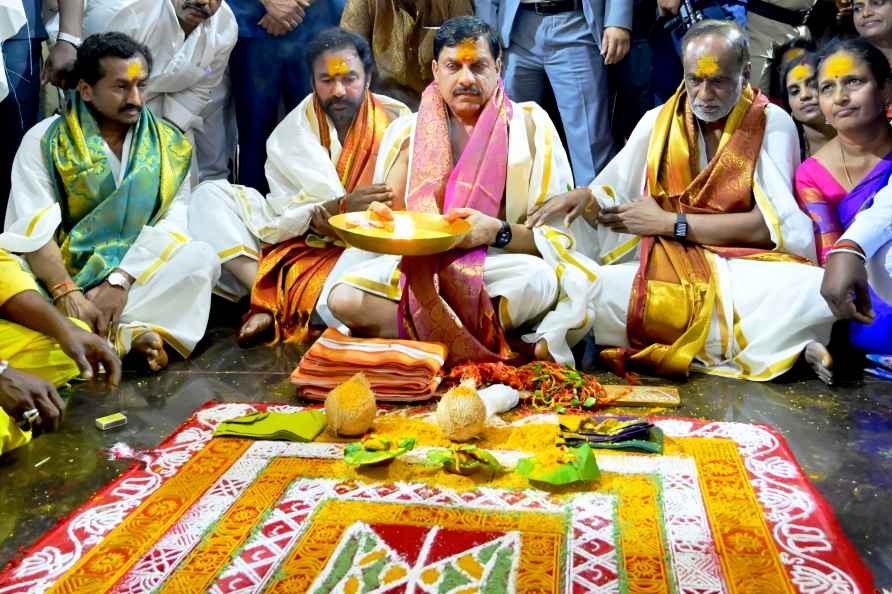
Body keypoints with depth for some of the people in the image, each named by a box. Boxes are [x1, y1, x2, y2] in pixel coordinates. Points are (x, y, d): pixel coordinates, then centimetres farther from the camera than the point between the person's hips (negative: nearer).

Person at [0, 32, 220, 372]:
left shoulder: (170, 146, 5)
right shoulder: (44, 141, 0)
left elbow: (170, 225, -5)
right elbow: (33, 229, -12)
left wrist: (121, 281, -19)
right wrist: (67, 294, -26)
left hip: (136, 278, 1)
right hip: (58, 277, -1)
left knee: (202, 258, -25)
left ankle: (105, 330, -32)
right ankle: (125, 332, -35)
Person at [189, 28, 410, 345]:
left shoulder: (395, 122, -4)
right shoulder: (292, 131, 1)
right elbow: (282, 213, -8)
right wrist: (341, 206, -27)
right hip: (296, 240, 4)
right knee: (209, 196, -11)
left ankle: (271, 301, -14)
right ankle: (274, 299, -26)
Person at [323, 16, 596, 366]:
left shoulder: (530, 127, 0)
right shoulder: (407, 133, 8)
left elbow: (558, 235, -4)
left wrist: (497, 232, -23)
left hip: (497, 273, -3)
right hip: (417, 272, 3)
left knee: (537, 282, -35)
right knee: (343, 299, -22)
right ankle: (500, 345, -18)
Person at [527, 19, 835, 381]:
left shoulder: (773, 124, -1)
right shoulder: (657, 122, 7)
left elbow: (770, 223, -8)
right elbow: (610, 200, 8)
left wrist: (672, 223, -10)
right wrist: (585, 198, -17)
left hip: (746, 267, -2)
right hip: (668, 267, 2)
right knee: (591, 291, -30)